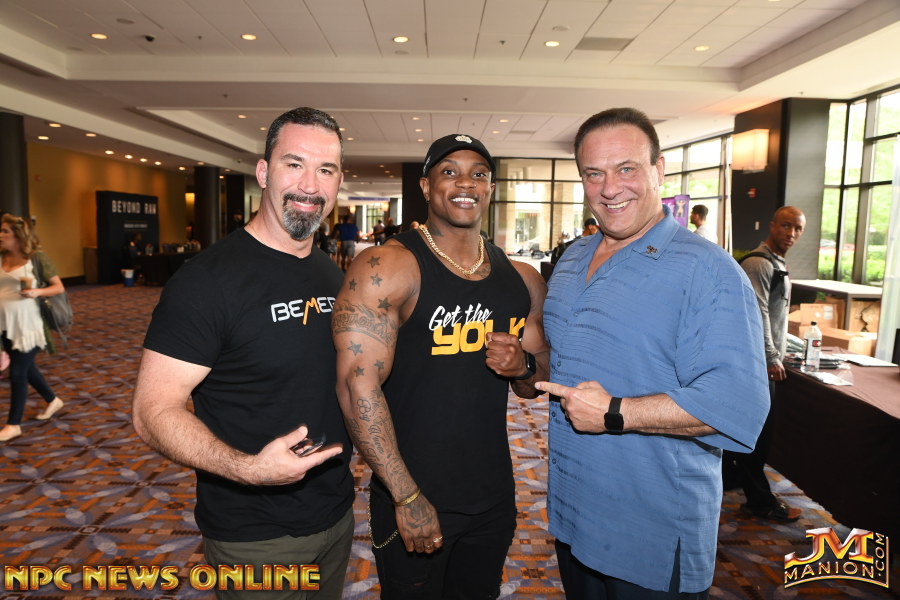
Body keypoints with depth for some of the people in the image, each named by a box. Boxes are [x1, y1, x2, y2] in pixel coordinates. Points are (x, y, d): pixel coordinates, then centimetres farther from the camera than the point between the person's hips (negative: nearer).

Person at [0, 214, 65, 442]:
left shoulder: (37, 257, -9)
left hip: (28, 324, -6)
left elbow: (59, 287, -7)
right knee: (27, 368, 18)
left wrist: (37, 292, -22)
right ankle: (53, 401, 39)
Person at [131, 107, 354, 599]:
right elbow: (153, 411, -20)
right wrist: (246, 468, -33)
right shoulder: (208, 278, -19)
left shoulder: (335, 277, 4)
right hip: (255, 538, -6)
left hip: (337, 515, 7)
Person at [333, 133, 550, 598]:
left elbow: (538, 385, 13)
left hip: (495, 498, 6)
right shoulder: (386, 268, -14)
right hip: (411, 499, -5)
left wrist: (523, 366, -11)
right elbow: (358, 384, -20)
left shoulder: (522, 280, 4)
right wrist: (407, 497, -19)